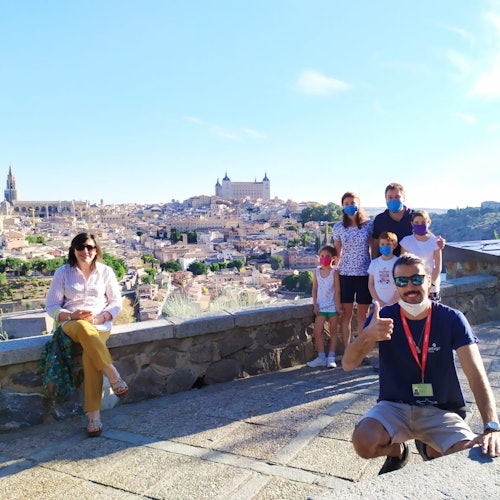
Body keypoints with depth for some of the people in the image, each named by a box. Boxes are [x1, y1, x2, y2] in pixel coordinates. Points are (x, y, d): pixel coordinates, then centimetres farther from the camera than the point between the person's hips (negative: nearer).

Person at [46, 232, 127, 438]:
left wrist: (100, 318, -12)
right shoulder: (62, 272, 4)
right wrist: (72, 315, -16)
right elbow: (52, 307, 3)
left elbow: (116, 302, 6)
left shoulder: (105, 271, 5)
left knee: (89, 356, -32)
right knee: (83, 328, -40)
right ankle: (114, 376, -32)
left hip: (100, 324, 0)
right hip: (72, 323, 0)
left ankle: (94, 415, -27)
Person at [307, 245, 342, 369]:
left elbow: (337, 290, -8)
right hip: (321, 306, 3)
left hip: (332, 306, -3)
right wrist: (315, 305, -2)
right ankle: (321, 357, 10)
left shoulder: (334, 272, -7)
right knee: (317, 332, -1)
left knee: (333, 331, 8)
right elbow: (314, 289, 4)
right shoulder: (317, 271, 2)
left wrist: (338, 306, -12)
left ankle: (331, 357, 15)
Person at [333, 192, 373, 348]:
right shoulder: (338, 227, 2)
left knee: (362, 316, 7)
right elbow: (337, 252, 8)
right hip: (345, 274, 1)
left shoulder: (369, 224, -1)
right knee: (346, 315, 5)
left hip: (364, 274, -1)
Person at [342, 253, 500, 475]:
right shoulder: (383, 317, -8)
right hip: (395, 406, 0)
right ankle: (397, 451, 12)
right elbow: (348, 364, -16)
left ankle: (429, 448, 13)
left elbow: (476, 376, -17)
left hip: (441, 410, 0)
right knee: (363, 441, -27)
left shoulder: (451, 319, -9)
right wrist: (366, 336, -38)